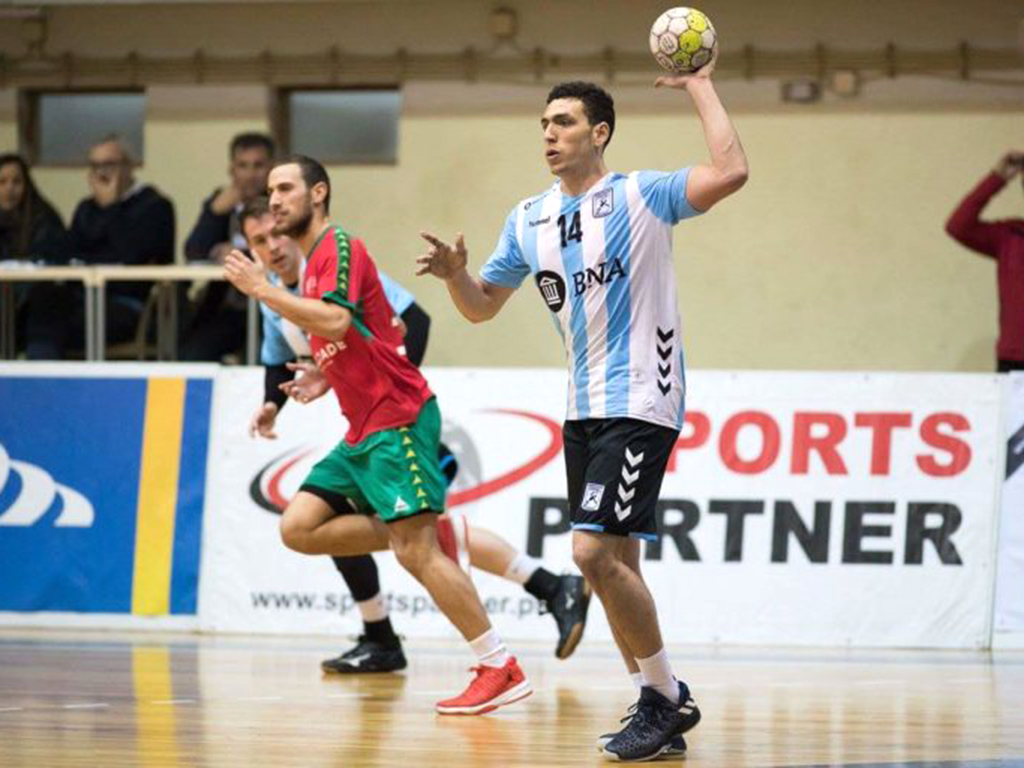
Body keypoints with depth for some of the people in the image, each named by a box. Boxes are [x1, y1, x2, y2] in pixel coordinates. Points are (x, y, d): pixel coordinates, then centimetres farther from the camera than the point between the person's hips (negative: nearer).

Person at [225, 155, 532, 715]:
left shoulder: (338, 246, -9)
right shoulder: (313, 264, 20)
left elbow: (337, 322, -26)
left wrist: (264, 290, -19)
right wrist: (326, 377, 11)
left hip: (398, 421, -10)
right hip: (364, 431, 10)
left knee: (416, 549, -15)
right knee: (298, 527, -1)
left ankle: (502, 670, -12)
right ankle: (422, 534, 5)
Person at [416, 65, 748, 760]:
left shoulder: (641, 196, -8)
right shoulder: (529, 220, 12)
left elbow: (731, 171, -22)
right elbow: (482, 306, 20)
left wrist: (700, 86, -15)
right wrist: (455, 273, -1)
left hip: (640, 403, -8)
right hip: (585, 409, 8)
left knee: (596, 552, -18)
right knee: (614, 567, 10)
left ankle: (665, 697, -7)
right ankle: (665, 707, 22)